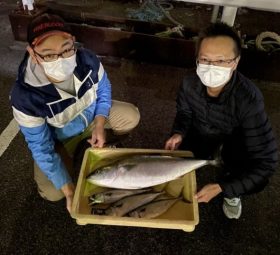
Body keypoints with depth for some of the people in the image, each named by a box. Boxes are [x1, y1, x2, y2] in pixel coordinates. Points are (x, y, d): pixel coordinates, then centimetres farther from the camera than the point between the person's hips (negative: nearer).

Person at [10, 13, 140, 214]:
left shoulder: (87, 60, -30)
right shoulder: (25, 97, -39)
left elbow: (104, 90, -7)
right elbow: (42, 149, -28)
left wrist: (100, 125, -18)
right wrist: (69, 191, -28)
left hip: (93, 116, 3)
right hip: (58, 139, -2)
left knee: (131, 116, -12)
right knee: (52, 193, -14)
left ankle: (100, 144, 18)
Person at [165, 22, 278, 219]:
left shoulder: (249, 99, -40)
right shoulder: (191, 83, -28)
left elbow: (266, 162, -37)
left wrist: (221, 187, -41)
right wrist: (179, 133, -25)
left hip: (235, 139, -3)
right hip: (201, 133, 4)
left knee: (256, 180, -28)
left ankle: (231, 192, 10)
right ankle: (213, 155, 22)